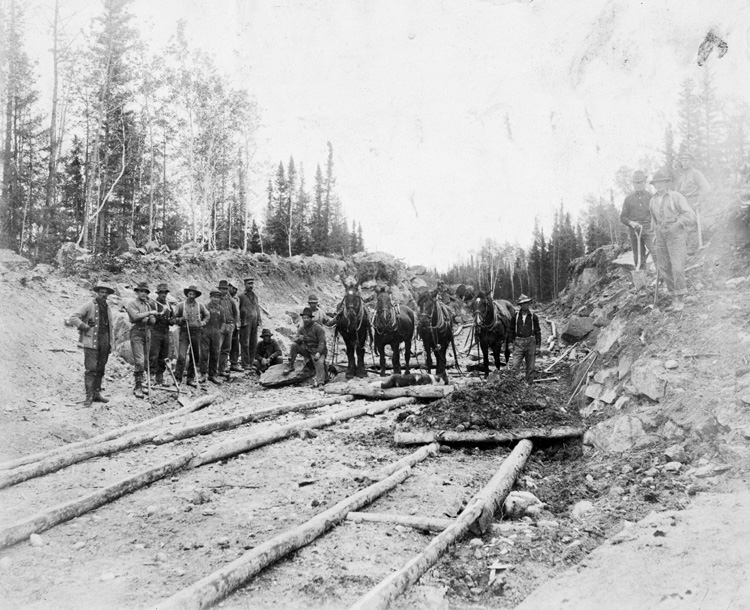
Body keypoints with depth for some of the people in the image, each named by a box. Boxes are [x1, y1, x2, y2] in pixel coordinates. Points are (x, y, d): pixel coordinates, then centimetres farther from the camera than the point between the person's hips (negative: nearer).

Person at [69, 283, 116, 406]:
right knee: (90, 369, -9)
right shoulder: (89, 305, -3)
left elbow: (111, 326, 23)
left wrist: (112, 342, 16)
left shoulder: (107, 307, 18)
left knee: (100, 369, 9)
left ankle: (97, 393, 17)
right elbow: (73, 318, -9)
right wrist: (86, 327, -14)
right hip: (91, 341, -6)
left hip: (105, 343, 7)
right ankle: (89, 396, -7)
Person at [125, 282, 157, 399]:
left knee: (146, 361, 8)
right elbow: (135, 316, -18)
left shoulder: (148, 304, 16)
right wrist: (149, 313, -15)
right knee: (139, 361, -13)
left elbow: (153, 321, 12)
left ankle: (138, 385, 19)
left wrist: (150, 319, -9)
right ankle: (138, 387, -11)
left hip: (147, 332, 6)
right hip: (136, 333, -6)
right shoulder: (131, 303, -2)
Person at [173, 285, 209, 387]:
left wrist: (203, 322, 6)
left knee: (195, 357, 6)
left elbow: (206, 315, 23)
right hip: (184, 332, -3)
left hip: (196, 332, 3)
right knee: (181, 356, -13)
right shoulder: (181, 305, 2)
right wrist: (182, 319, -12)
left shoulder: (200, 306, 7)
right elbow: (174, 319, 6)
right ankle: (178, 378, -4)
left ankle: (191, 378, 18)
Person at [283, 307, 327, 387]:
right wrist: (299, 339, -24)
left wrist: (318, 353, -30)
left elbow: (322, 342, -17)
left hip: (317, 351, -5)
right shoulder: (302, 328, 7)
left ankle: (320, 383, -34)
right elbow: (296, 339, 3)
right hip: (306, 350, 5)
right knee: (294, 345, -14)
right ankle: (291, 366, -7)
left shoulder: (318, 328, -12)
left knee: (319, 363, -30)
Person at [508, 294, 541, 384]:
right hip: (518, 343, 0)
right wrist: (510, 343, 3)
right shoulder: (515, 316, 3)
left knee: (530, 367, 6)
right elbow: (511, 330, 9)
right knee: (514, 365, -10)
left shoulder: (533, 316, 2)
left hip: (530, 343, 0)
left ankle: (528, 384, 16)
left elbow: (537, 332, 5)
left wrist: (538, 346, 1)